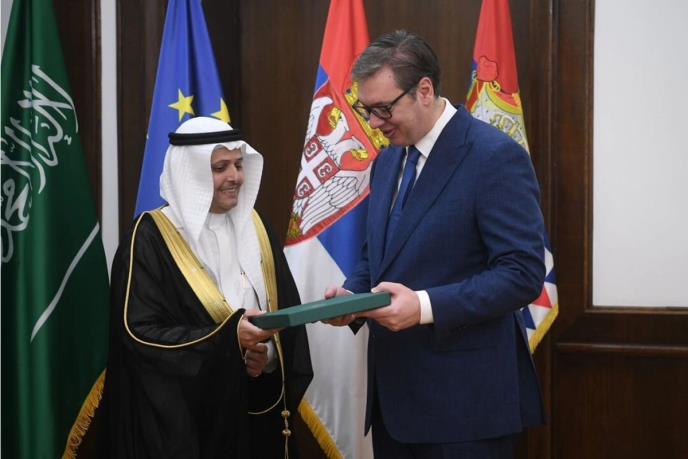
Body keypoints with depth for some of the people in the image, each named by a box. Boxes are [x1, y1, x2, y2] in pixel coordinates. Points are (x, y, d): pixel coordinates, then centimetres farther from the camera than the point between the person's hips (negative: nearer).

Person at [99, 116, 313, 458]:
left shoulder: (254, 229, 7)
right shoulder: (151, 238, -10)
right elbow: (138, 332, -16)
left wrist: (269, 354, -12)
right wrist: (229, 338, -23)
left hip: (253, 409, 5)